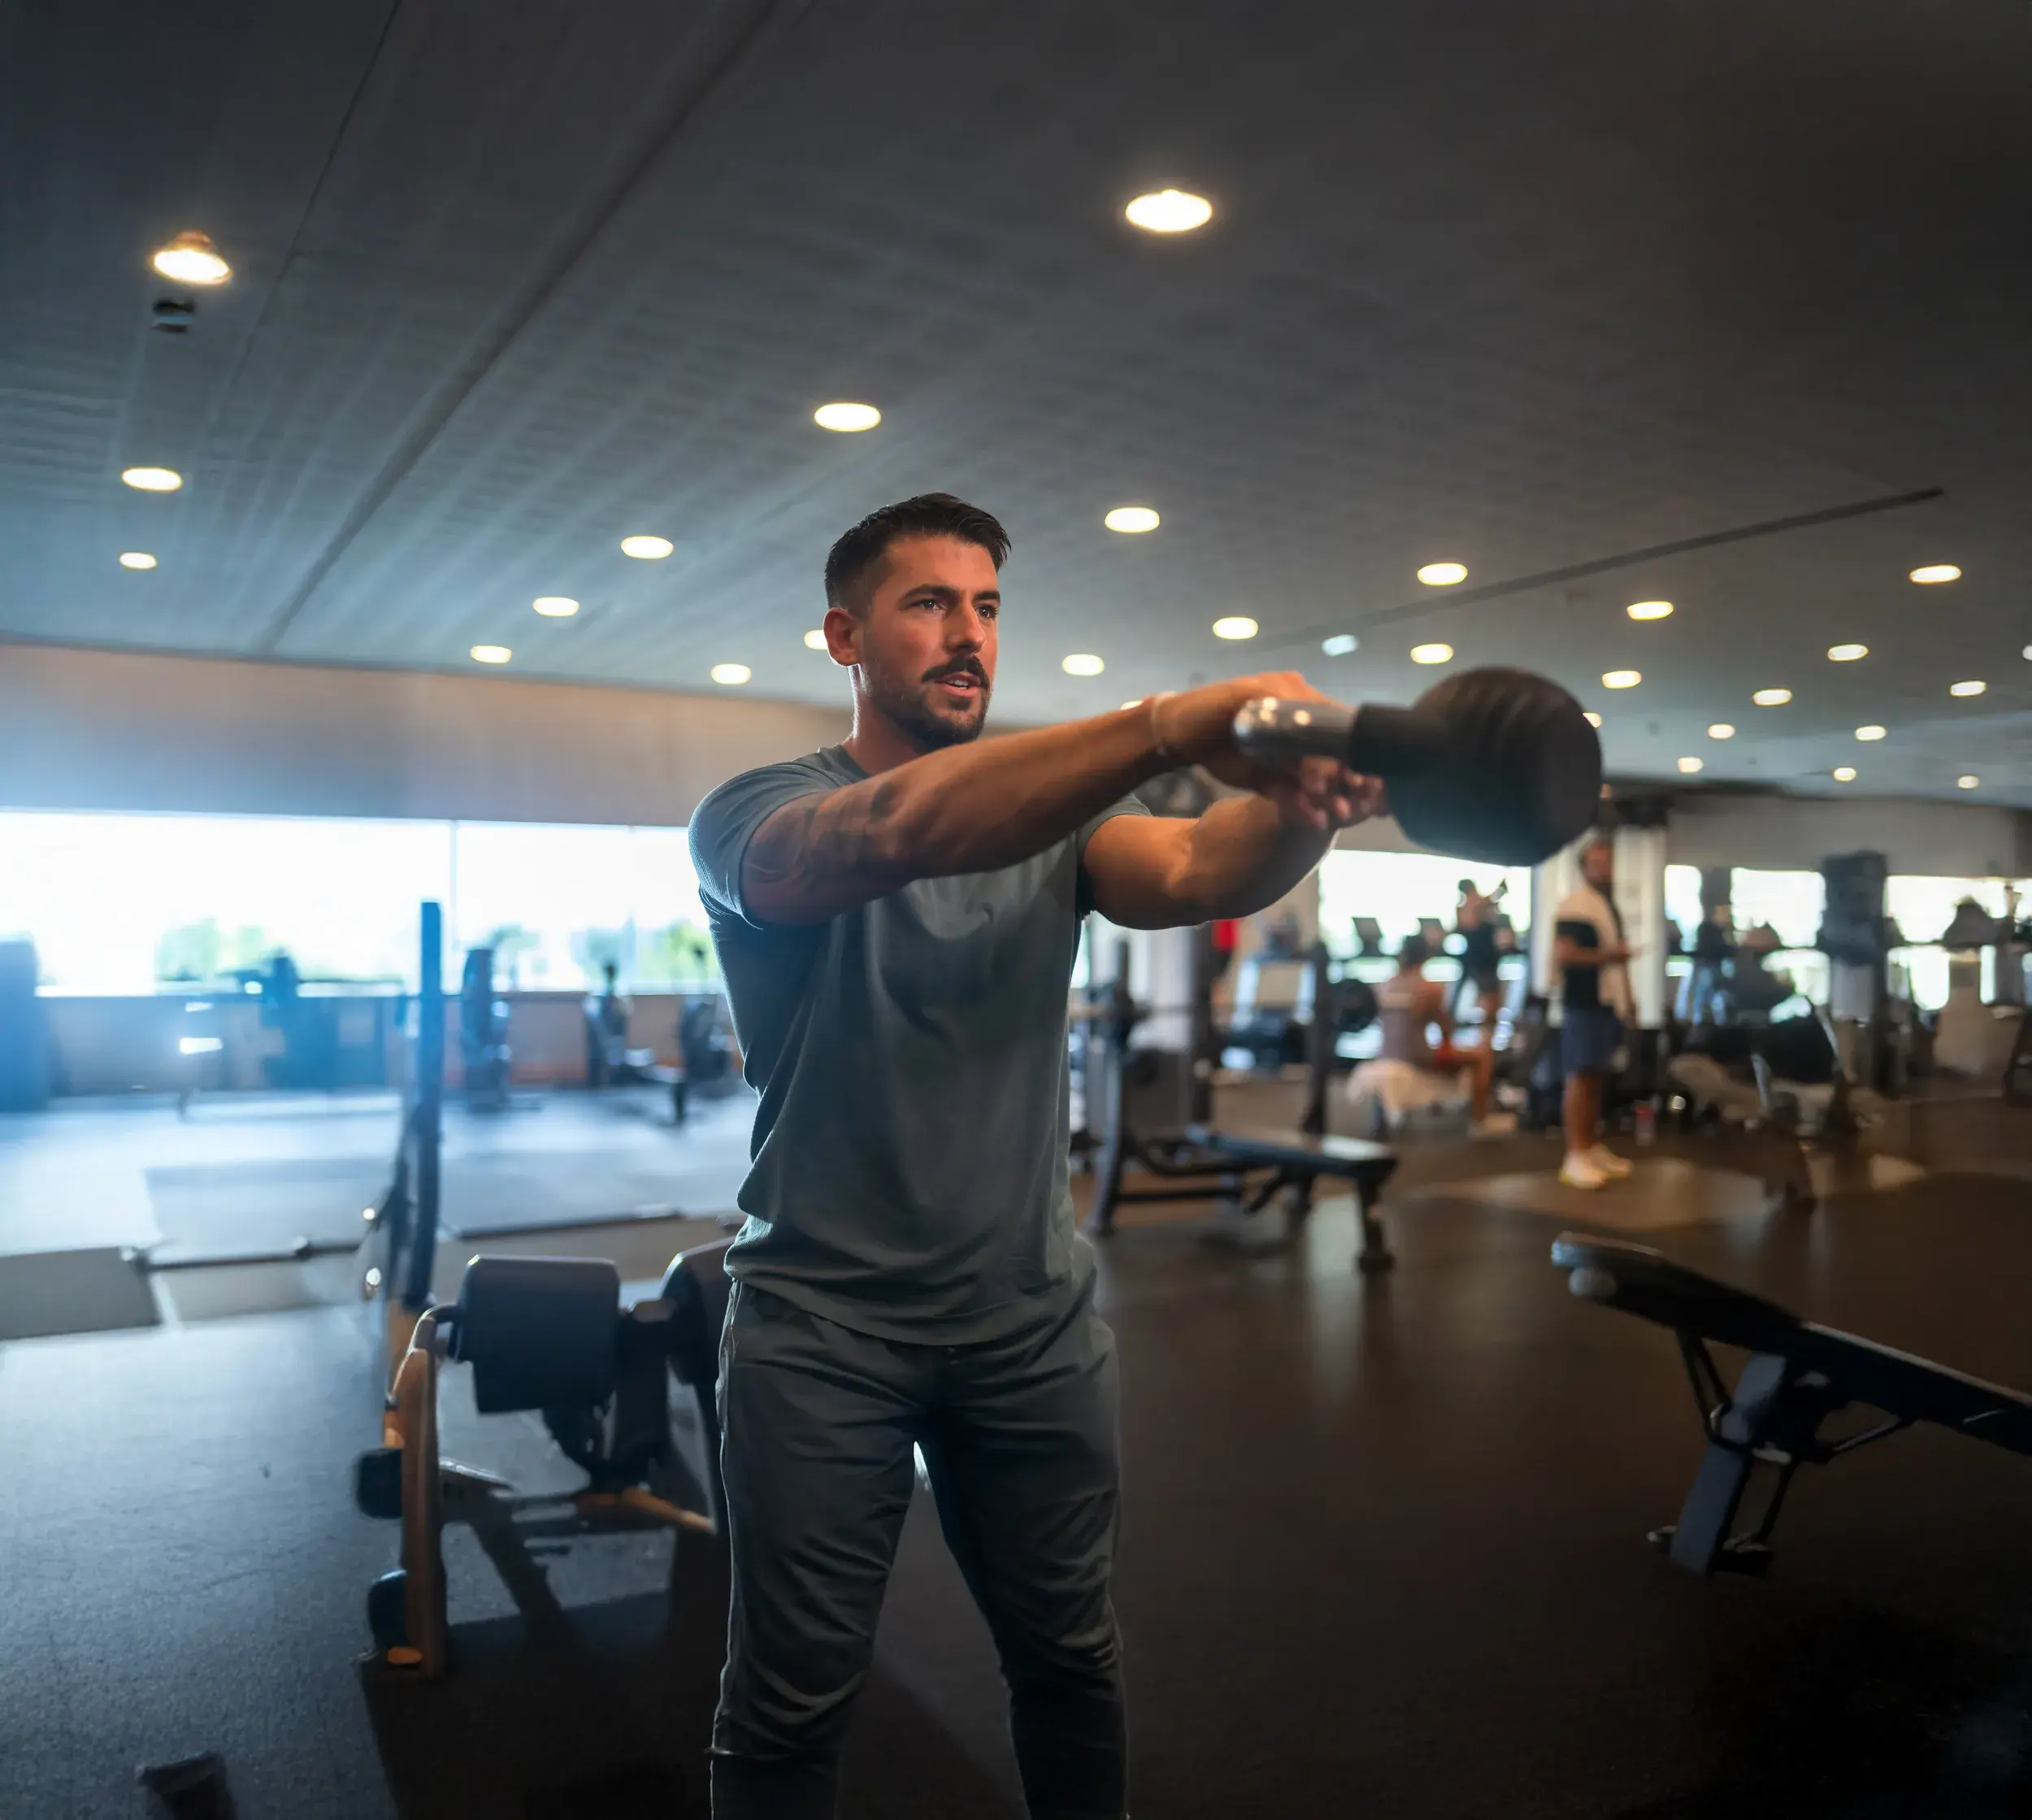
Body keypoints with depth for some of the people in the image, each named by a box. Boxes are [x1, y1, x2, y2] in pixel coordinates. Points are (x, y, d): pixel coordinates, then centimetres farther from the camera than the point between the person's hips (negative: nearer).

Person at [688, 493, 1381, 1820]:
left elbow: (1193, 874, -18)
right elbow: (895, 833, -32)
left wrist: (1296, 807, -42)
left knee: (1072, 1662, 20)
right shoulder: (755, 816, -9)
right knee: (794, 1704, 11)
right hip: (825, 1328, -3)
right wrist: (1173, 724, -46)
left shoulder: (1059, 812, 4)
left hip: (1035, 1316, 4)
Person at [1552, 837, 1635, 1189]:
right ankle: (1575, 1157, -10)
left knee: (1599, 1077, 12)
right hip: (1583, 1002, -9)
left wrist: (1627, 997, 22)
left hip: (1609, 1001, 9)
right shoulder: (1573, 905, -11)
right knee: (1581, 1076, -10)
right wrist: (1606, 956, -26)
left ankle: (1593, 1147, 19)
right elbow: (1563, 954, -21)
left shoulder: (1611, 906, 19)